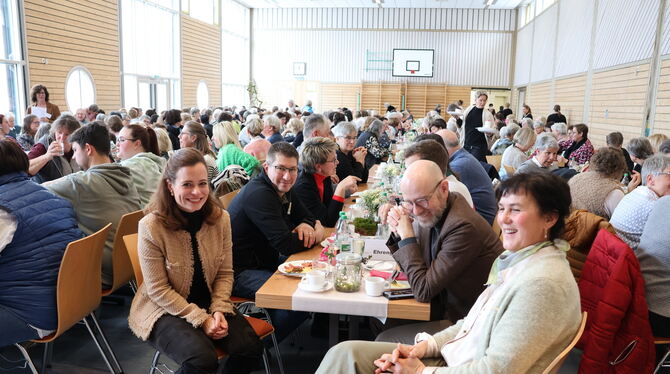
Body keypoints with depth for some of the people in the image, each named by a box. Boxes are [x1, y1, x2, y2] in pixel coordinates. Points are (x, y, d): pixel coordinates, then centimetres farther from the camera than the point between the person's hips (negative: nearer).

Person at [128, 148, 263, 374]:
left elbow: (225, 274, 1)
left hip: (210, 305, 4)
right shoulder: (151, 226, -18)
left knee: (250, 347, -16)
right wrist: (201, 319, -19)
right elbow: (158, 290, -15)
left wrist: (219, 311, -14)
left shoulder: (220, 218, -5)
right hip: (165, 310, -4)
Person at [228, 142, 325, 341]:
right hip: (240, 272, -10)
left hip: (266, 261, 10)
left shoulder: (283, 189, 7)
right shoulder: (259, 194, -24)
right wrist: (316, 235, -11)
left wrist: (306, 225, -9)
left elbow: (308, 217, 17)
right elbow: (285, 244, -29)